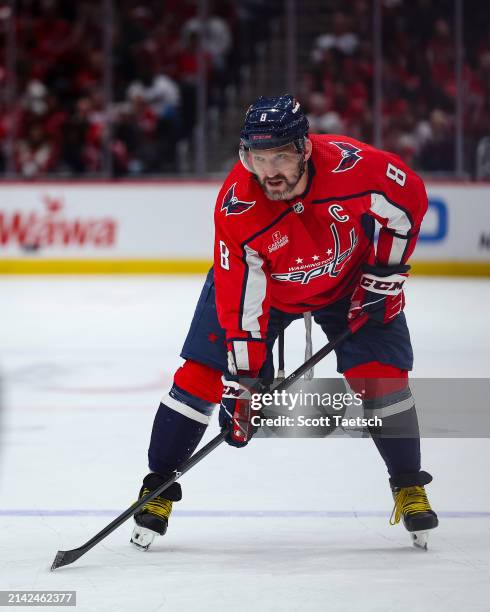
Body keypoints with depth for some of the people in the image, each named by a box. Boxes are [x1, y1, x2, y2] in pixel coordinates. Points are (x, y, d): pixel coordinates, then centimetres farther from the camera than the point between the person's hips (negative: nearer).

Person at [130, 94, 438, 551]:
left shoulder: (349, 163, -35)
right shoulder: (236, 207, -33)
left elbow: (408, 197, -14)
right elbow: (241, 304, -28)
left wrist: (384, 276, -12)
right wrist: (241, 385, -29)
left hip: (348, 281, 1)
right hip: (257, 284, 0)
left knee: (382, 375, -11)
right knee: (203, 374, -9)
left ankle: (409, 487, 10)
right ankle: (159, 487, 6)